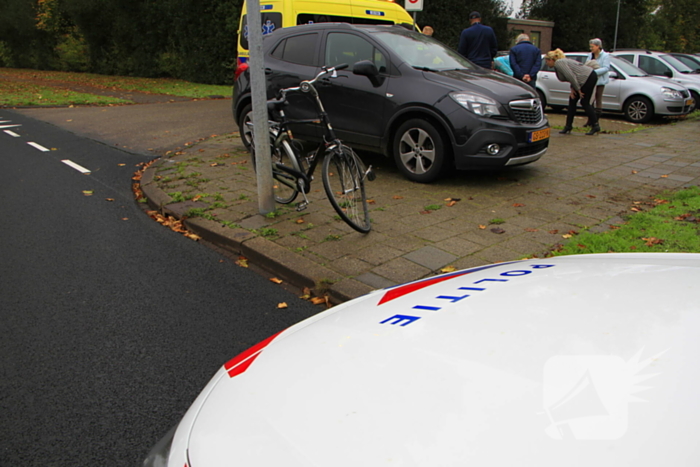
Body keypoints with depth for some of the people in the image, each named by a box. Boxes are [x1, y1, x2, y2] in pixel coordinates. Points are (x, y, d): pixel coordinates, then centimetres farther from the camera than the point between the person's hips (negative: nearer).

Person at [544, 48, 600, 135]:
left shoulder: (559, 63, -14)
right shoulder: (561, 62, 15)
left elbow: (571, 76, -20)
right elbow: (572, 76, 14)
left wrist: (578, 90, -13)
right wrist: (573, 89, 3)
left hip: (589, 77, -10)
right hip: (588, 77, 10)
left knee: (585, 102, -5)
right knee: (572, 100, 9)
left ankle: (595, 126, 2)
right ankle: (568, 126, 12)